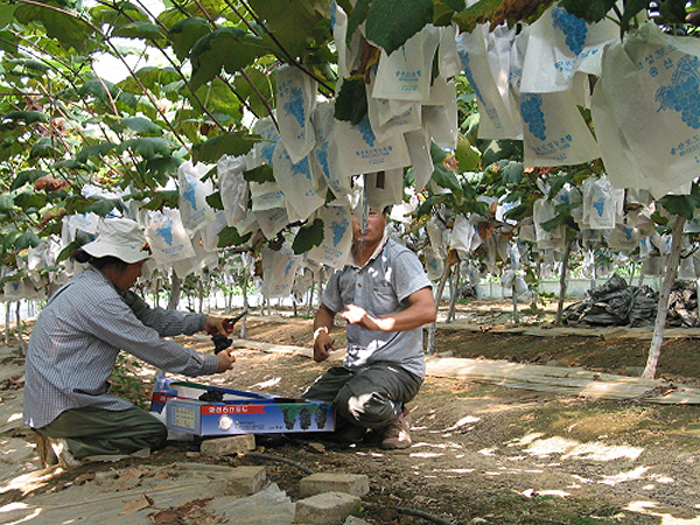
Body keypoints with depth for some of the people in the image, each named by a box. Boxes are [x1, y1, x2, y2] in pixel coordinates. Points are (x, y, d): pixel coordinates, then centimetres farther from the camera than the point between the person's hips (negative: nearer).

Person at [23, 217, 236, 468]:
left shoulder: (90, 285, 9)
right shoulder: (99, 300, -22)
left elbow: (149, 317, 13)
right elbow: (153, 348, -18)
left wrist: (201, 321, 6)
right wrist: (212, 364, -8)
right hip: (63, 407, -10)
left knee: (139, 417, 18)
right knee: (155, 433, -5)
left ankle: (57, 437, 8)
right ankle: (73, 447, -9)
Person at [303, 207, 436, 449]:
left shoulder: (400, 258, -10)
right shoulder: (344, 264, 10)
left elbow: (427, 310, -23)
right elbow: (326, 310, 25)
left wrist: (375, 323, -32)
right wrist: (321, 335, 2)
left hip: (398, 366, -6)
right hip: (353, 366, 6)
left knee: (356, 401, -34)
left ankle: (395, 417, -1)